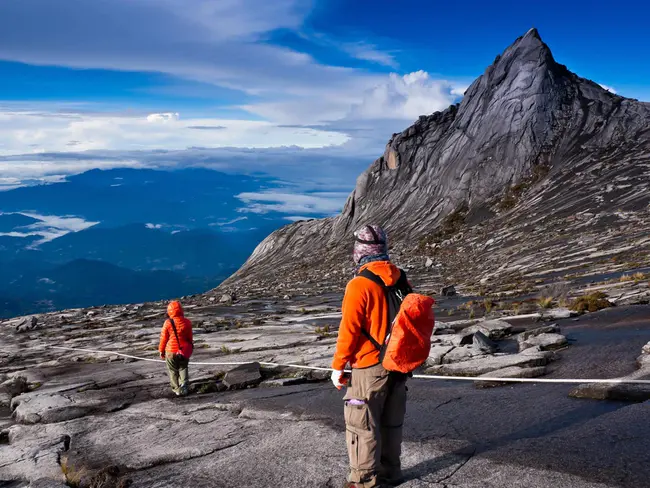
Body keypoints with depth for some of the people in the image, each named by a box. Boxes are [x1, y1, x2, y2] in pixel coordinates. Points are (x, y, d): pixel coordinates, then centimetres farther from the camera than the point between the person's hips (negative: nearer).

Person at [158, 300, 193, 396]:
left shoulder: (167, 323, -13)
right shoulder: (187, 322, -5)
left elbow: (163, 338, -5)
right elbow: (190, 338, 5)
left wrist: (161, 351, 8)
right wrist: (189, 349, 21)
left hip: (171, 351, -2)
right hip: (184, 351, 2)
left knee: (173, 371, 11)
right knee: (183, 368, 19)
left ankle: (177, 390, 14)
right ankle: (184, 382, -5)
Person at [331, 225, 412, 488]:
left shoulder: (359, 285, -18)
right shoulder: (402, 280, 3)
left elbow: (349, 330, -18)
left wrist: (338, 366, -8)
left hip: (369, 367, -7)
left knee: (362, 424, 6)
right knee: (391, 422, 18)